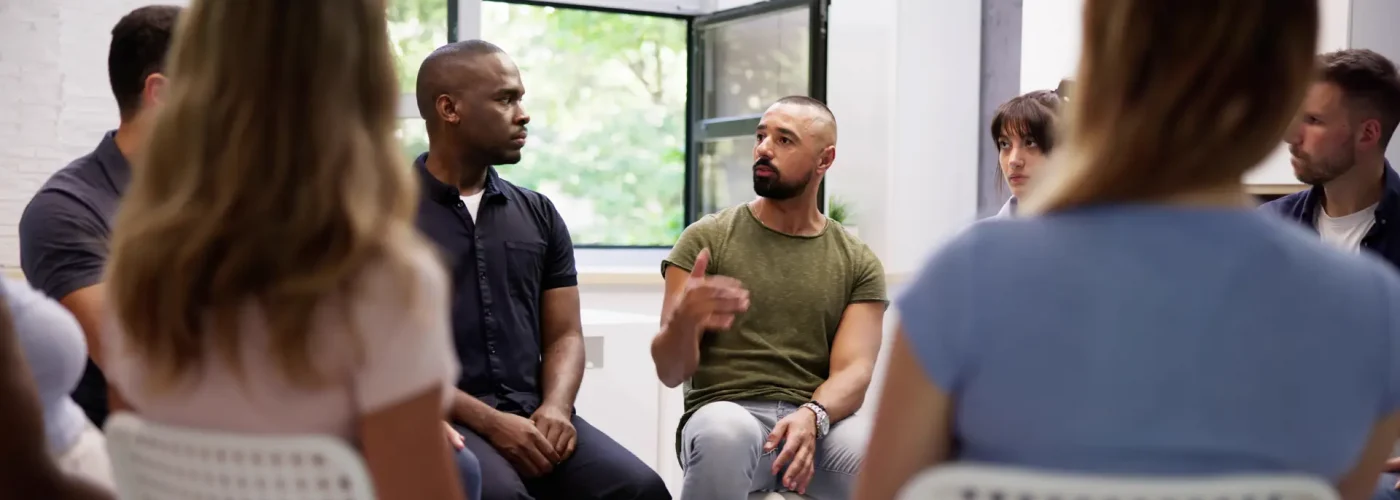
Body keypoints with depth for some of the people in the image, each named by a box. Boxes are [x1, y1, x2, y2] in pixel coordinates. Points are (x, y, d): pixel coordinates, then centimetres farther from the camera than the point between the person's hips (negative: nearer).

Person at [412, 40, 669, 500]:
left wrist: (555, 407, -7)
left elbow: (564, 334, 14)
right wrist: (490, 422, -14)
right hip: (441, 420, -4)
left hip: (533, 417, 4)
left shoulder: (539, 214, 16)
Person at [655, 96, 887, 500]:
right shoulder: (707, 239, 6)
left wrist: (811, 416, -25)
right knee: (727, 433, -37)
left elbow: (853, 370, -2)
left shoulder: (858, 264, 10)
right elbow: (671, 372, 1)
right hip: (727, 413, 0)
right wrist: (684, 319, -22)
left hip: (821, 423, 0)